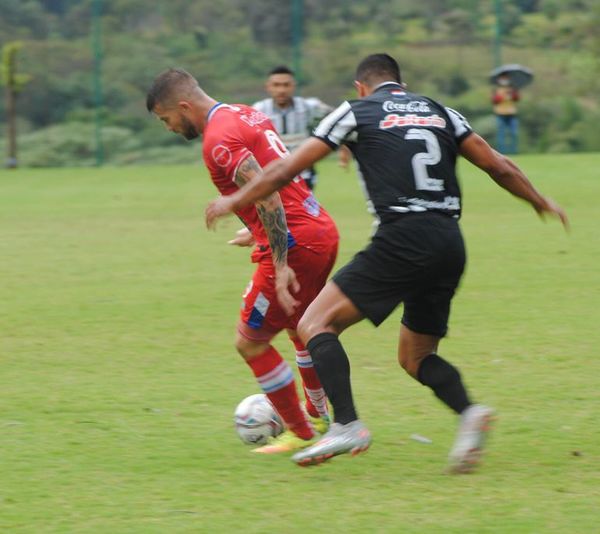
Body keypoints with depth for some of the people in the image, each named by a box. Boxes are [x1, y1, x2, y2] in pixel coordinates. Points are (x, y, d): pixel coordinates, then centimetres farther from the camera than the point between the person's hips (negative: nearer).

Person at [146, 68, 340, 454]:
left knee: (250, 343, 2)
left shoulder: (219, 140, -15)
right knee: (299, 329, 30)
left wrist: (281, 265, -24)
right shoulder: (249, 116, 14)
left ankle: (301, 435, 10)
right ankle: (321, 419, 43)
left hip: (296, 244, -10)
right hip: (323, 232, 10)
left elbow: (267, 197, -24)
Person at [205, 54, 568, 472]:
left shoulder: (357, 112, 10)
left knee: (315, 325, -1)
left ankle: (347, 426, -19)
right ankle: (469, 411, -9)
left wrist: (234, 201, 25)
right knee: (416, 358, 19)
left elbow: (286, 170, 12)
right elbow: (499, 168, 21)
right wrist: (541, 203, 37)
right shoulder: (439, 112, 21)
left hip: (402, 241, -6)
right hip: (451, 245, 6)